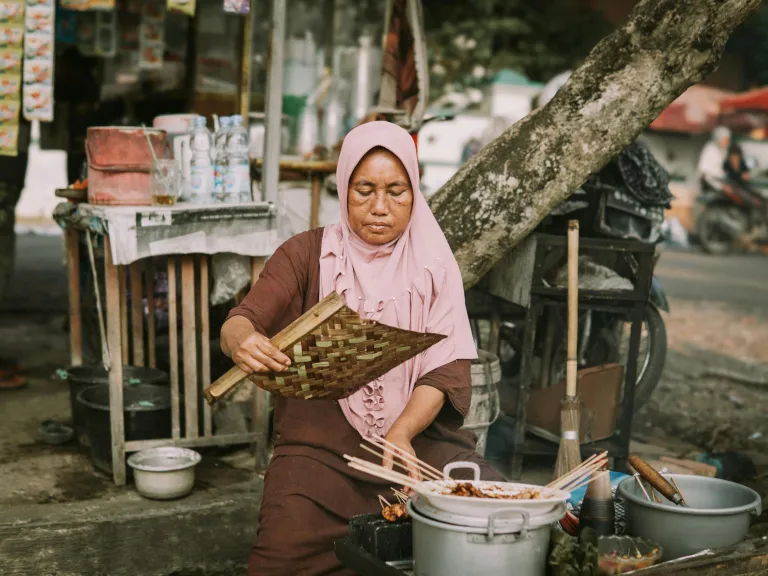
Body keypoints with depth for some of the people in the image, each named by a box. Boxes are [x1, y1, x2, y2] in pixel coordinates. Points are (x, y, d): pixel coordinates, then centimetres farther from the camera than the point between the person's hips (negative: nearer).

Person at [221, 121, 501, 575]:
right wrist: (240, 340, -33)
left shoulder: (433, 262, 8)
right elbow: (242, 320, -7)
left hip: (417, 437, 2)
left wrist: (402, 434, -20)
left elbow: (447, 368, -2)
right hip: (321, 444, -1)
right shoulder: (308, 254, 5)